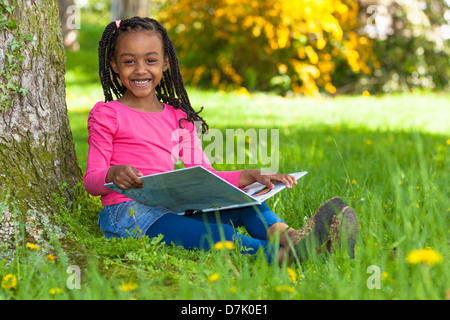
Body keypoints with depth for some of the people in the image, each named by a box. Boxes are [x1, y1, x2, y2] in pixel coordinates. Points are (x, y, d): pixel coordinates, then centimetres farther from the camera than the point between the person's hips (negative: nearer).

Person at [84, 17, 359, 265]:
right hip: (125, 216, -6)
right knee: (214, 234, -33)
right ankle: (278, 256, -55)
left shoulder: (178, 117, 17)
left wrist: (252, 176, -1)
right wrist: (114, 174, -27)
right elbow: (91, 180, -3)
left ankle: (286, 235, -47)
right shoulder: (107, 114, 2)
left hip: (171, 209, 6)